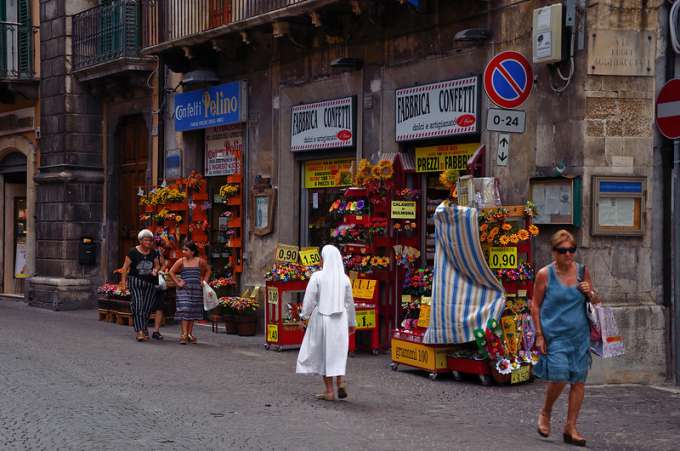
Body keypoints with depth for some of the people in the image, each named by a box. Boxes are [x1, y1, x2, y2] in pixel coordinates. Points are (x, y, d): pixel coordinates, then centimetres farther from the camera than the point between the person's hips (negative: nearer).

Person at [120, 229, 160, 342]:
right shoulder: (133, 252, -5)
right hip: (135, 281, -5)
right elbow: (125, 267, -4)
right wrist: (123, 281, -10)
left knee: (147, 308, 6)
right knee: (138, 306, -14)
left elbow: (156, 265, 18)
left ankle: (144, 330, 21)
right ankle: (139, 331, -18)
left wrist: (155, 270, -6)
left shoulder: (153, 253, 8)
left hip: (149, 283, 5)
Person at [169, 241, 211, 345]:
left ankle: (190, 334, 17)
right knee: (184, 310, -12)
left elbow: (208, 270, 18)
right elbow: (171, 272, 4)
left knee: (193, 312, 7)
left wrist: (204, 281, 7)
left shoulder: (200, 261, 2)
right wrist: (177, 283, -4)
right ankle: (184, 334, -14)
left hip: (196, 290, 2)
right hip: (184, 289, -2)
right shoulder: (181, 261, -1)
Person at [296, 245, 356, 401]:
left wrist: (303, 317, 2)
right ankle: (340, 381, -7)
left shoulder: (317, 276, -9)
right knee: (337, 352, 15)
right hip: (340, 320, 3)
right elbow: (350, 302, 8)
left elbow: (309, 299, -9)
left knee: (323, 353, 8)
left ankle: (329, 391, 8)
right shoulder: (344, 278, 2)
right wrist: (352, 322, 18)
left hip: (321, 318, -3)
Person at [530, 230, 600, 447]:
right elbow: (535, 306, 0)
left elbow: (595, 303, 17)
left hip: (580, 335, 4)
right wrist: (539, 335, -5)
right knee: (559, 376, -14)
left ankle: (571, 428, 14)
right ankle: (545, 413, 15)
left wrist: (590, 293, -6)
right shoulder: (545, 274, -5)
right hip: (555, 335, -4)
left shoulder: (582, 271, 6)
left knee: (579, 380, 2)